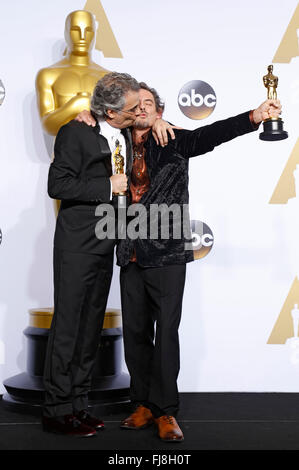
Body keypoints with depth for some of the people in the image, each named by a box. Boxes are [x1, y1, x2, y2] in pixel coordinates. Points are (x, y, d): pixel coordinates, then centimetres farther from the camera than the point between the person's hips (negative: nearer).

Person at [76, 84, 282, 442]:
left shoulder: (174, 141, 1)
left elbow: (211, 134, -15)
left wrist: (254, 117, -31)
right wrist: (86, 120, 5)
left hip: (167, 251, -4)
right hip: (131, 253, 4)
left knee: (166, 331, -3)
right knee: (135, 331, 9)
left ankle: (165, 412, 6)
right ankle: (144, 405, 22)